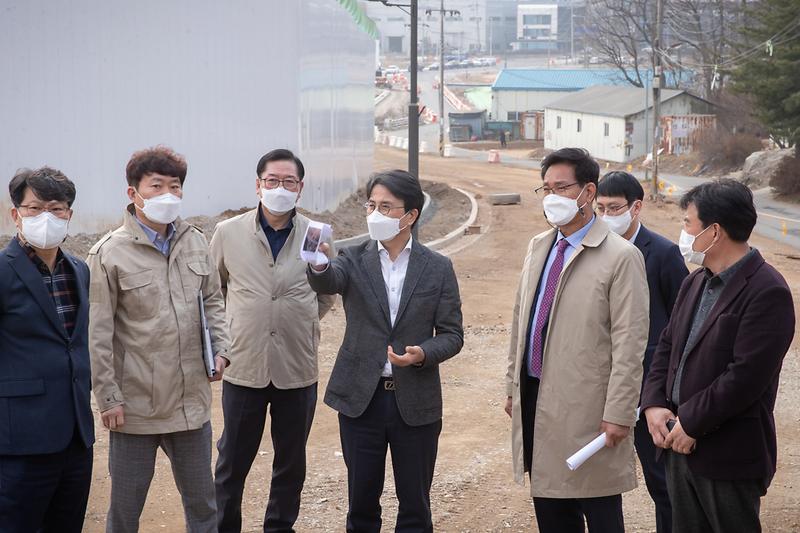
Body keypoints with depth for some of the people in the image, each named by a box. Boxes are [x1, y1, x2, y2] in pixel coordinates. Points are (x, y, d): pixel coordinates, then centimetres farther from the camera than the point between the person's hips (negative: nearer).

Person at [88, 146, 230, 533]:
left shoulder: (195, 242, 4)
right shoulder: (110, 253, -11)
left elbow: (212, 302, 17)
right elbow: (98, 334, -9)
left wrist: (219, 350, 1)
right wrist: (108, 398, -10)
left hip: (191, 402, 5)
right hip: (136, 406, -4)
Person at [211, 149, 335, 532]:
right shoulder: (228, 233, -2)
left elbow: (328, 294, 13)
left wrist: (301, 323, 7)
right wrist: (230, 332, 9)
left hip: (298, 370, 1)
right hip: (245, 367, -1)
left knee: (291, 461, 12)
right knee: (233, 460, 8)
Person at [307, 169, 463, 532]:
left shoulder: (438, 268, 1)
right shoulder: (355, 259, 1)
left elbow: (452, 335, 1)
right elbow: (327, 283, -22)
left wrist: (423, 353, -19)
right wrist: (319, 264, -45)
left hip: (415, 402, 0)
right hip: (361, 397, 1)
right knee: (361, 501, 11)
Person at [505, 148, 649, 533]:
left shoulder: (620, 257, -12)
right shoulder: (538, 246, 11)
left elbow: (629, 343, -14)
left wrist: (618, 414, -16)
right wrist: (513, 385, 16)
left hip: (586, 407, -7)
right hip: (535, 400, 7)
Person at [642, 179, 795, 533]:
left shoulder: (767, 292, -17)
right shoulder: (696, 282, 11)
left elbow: (745, 376, -22)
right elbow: (667, 346, 15)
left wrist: (690, 423, -17)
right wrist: (653, 405, -1)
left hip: (729, 459, -8)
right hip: (681, 446, 8)